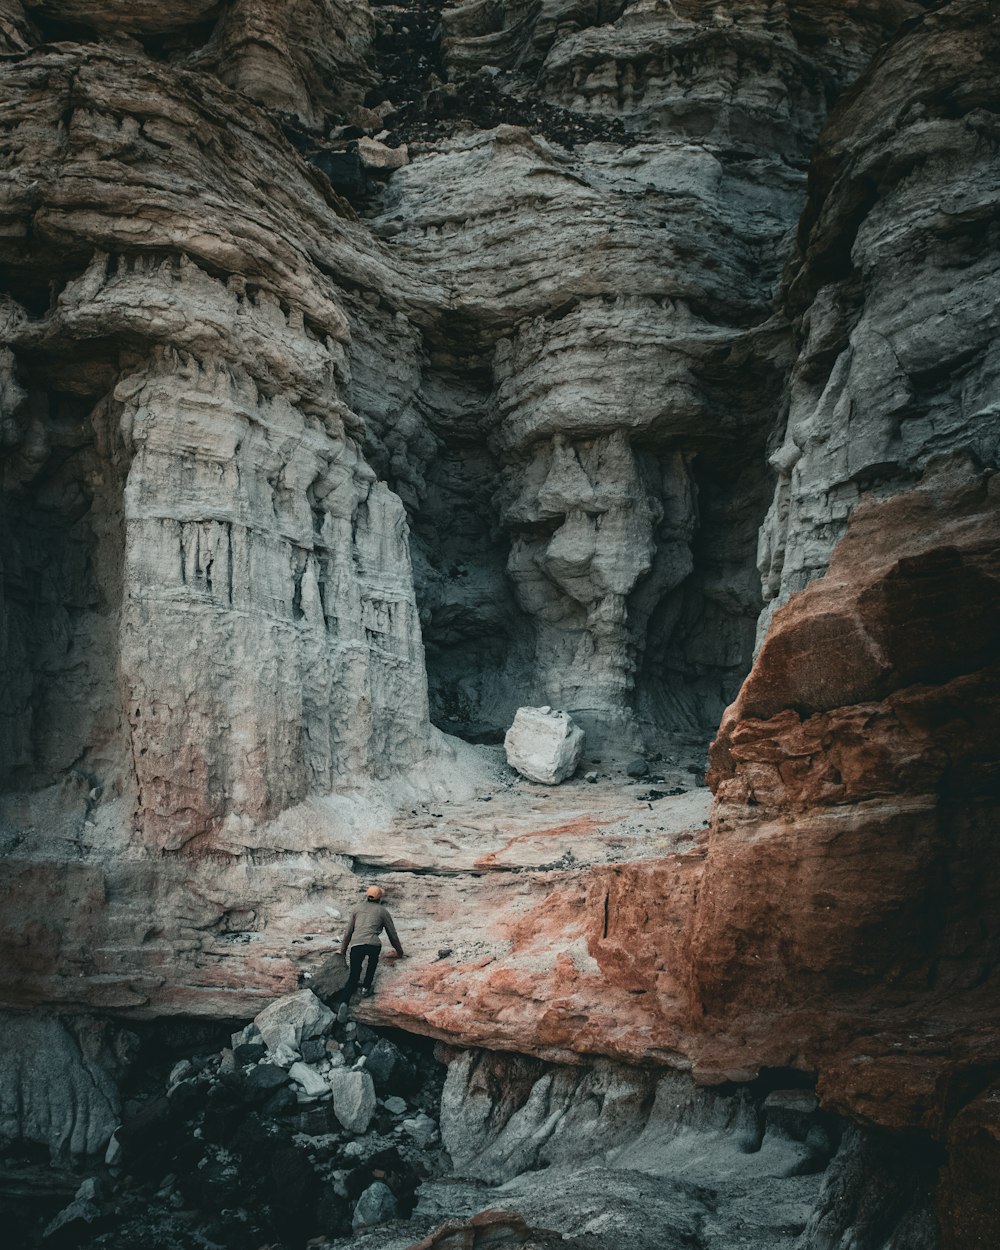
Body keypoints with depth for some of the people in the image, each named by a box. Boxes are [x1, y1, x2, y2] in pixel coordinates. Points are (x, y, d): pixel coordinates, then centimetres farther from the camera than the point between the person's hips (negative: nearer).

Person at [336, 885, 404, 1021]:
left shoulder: (358, 908, 24)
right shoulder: (382, 911, 18)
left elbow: (348, 932, 28)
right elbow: (392, 935, 23)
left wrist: (343, 951, 40)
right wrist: (400, 953, 35)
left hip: (355, 944, 2)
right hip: (372, 944, -2)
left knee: (353, 977, 8)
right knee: (373, 961, 33)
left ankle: (344, 1003, -15)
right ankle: (366, 987, 19)